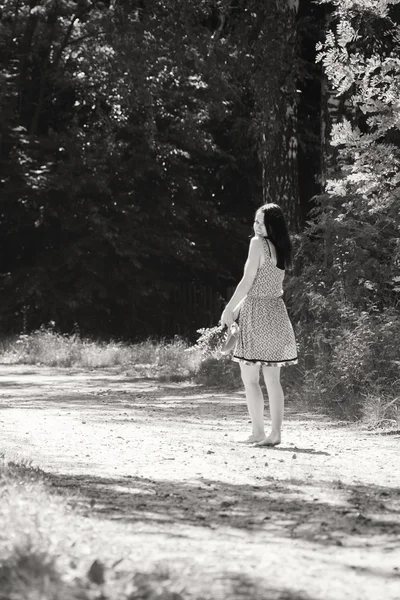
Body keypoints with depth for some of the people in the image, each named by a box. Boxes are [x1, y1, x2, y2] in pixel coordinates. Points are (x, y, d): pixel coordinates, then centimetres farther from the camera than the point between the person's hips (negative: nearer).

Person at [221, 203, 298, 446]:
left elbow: (248, 281, -13)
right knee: (273, 379, 8)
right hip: (277, 312, 7)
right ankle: (276, 432, 4)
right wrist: (238, 308, 21)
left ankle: (258, 432, -4)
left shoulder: (258, 243, -11)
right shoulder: (282, 248, 11)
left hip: (257, 313, -7)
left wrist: (229, 309, -5)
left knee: (249, 378, -1)